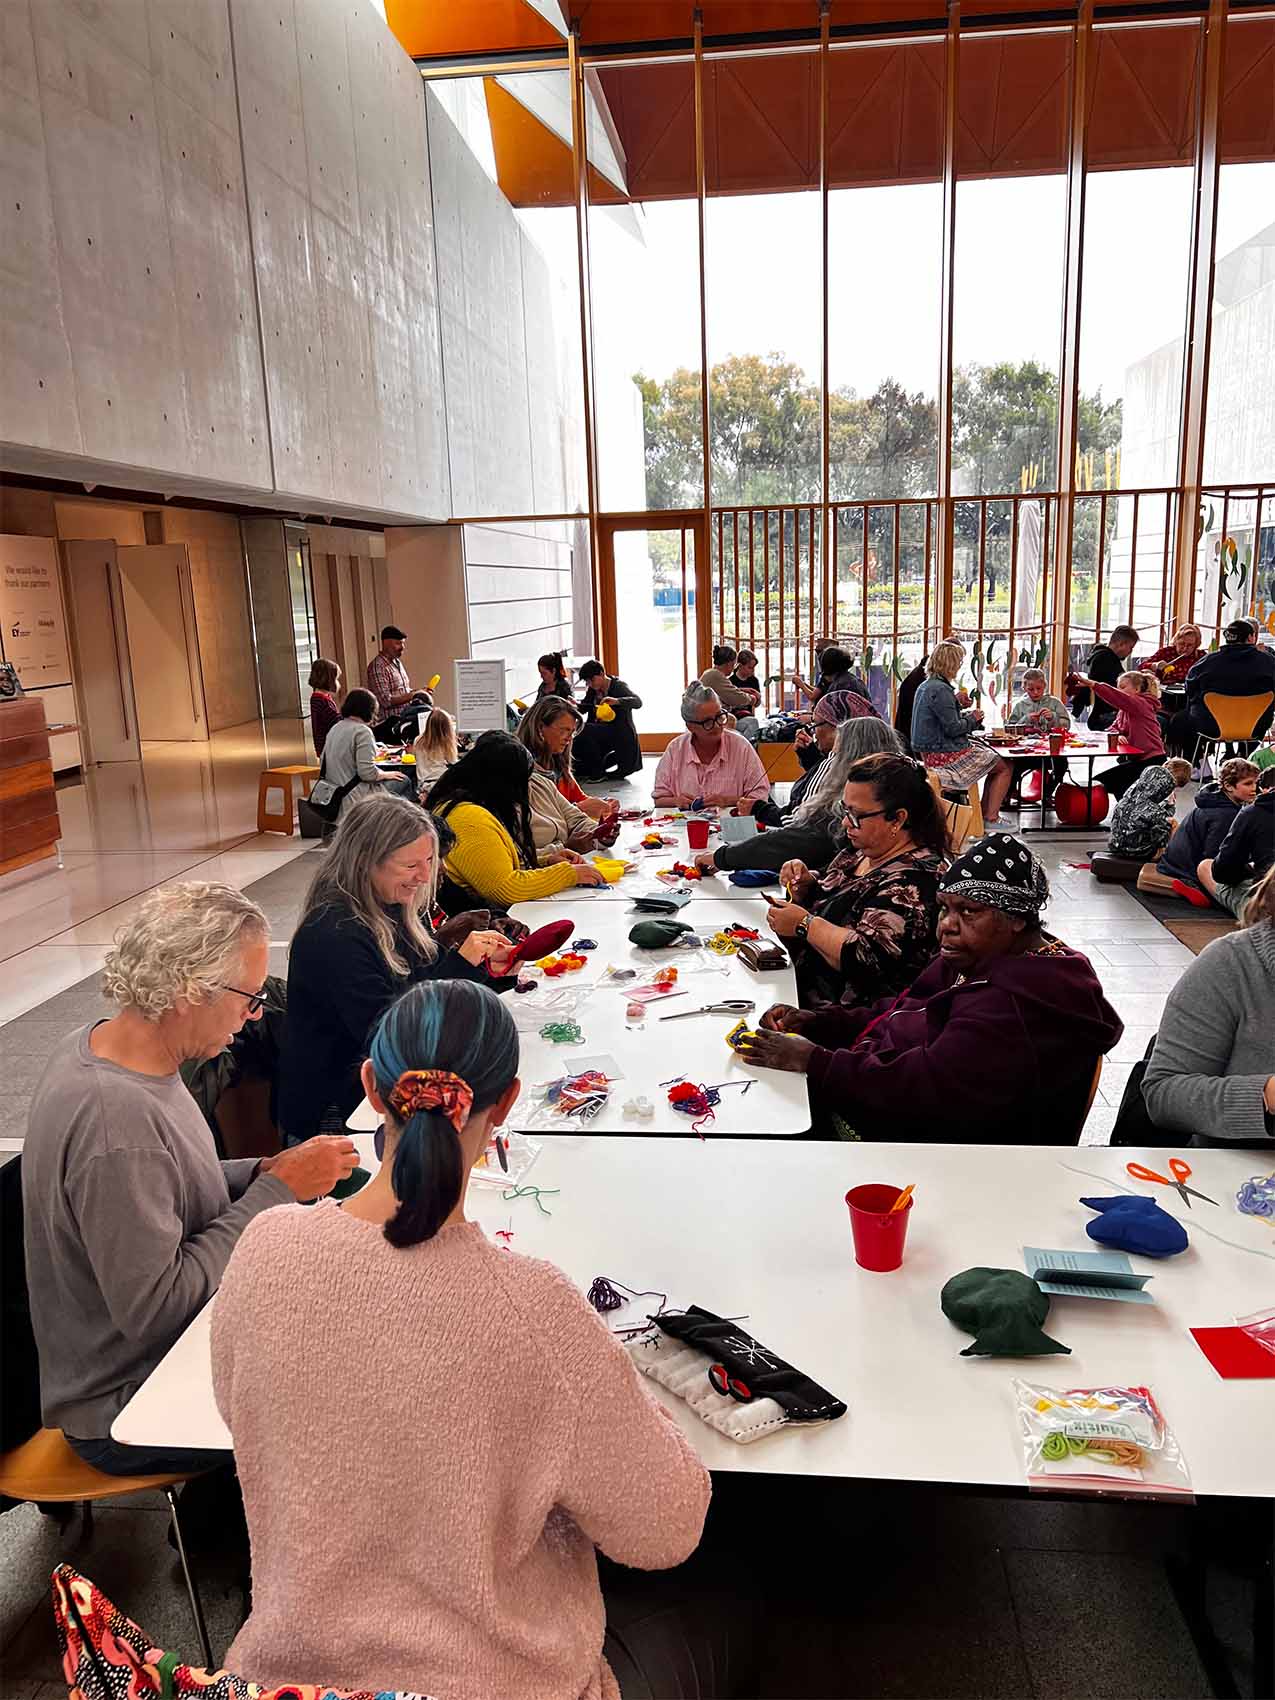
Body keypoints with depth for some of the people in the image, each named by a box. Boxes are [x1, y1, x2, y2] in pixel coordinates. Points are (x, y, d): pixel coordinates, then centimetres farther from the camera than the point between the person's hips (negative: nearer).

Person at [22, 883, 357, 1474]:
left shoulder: (96, 1044, -3)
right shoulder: (117, 1119, -33)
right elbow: (154, 1309, -28)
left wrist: (265, 1172, -5)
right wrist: (278, 1190, -23)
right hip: (122, 1413, -8)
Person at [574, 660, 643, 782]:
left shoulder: (619, 686, -11)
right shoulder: (592, 690, 8)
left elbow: (638, 702, -25)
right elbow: (582, 709, 12)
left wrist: (617, 701, -42)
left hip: (620, 732, -8)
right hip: (601, 732, 8)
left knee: (585, 731, -27)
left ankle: (598, 773, -14)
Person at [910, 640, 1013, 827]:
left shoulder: (926, 686, 12)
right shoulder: (940, 690, -20)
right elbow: (953, 728, -22)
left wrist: (966, 714, 8)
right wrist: (972, 718, -4)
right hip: (945, 756, -10)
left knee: (993, 758, 22)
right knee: (1005, 767, 0)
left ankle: (984, 812, 21)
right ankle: (991, 819, 1)